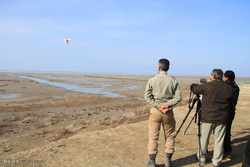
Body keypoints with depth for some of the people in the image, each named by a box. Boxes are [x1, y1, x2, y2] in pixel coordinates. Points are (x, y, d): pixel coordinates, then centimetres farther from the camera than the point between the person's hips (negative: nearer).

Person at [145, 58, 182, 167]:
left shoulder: (152, 80, -3)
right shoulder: (173, 81, 0)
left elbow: (147, 97, -9)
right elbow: (178, 97, -7)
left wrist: (158, 105, -10)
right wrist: (167, 105, -9)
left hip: (155, 111, -1)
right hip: (168, 112, 1)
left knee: (153, 136, 7)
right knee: (169, 136, 14)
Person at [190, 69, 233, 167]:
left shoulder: (207, 86, -10)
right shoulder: (229, 88, 1)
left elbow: (194, 89, 4)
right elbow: (229, 103, 10)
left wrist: (194, 84, 25)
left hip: (208, 118, -3)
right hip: (222, 118, 3)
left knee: (204, 139, 12)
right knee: (219, 141, 10)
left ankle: (201, 157, 27)